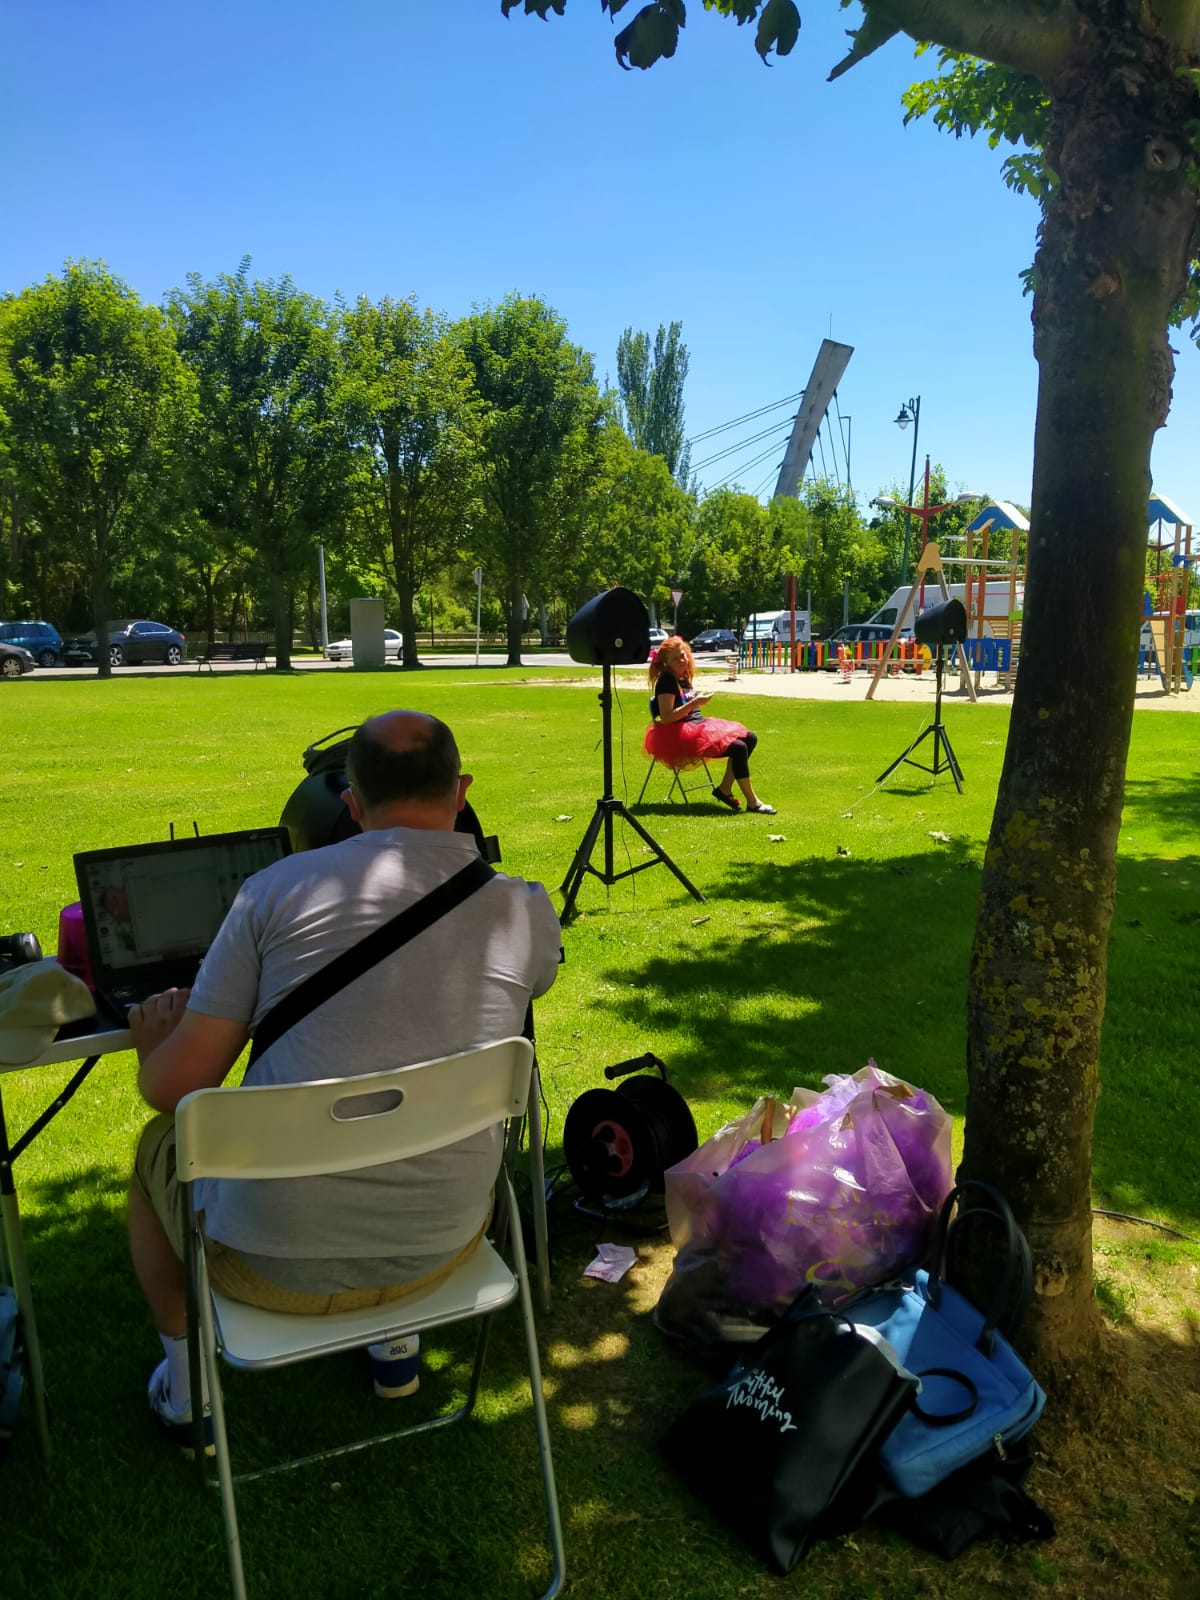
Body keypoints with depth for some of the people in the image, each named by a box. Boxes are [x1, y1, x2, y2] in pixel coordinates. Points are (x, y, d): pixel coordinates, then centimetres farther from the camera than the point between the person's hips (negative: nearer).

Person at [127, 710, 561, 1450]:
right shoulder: (528, 910, -6)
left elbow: (173, 1088, -7)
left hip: (271, 1262, -2)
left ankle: (186, 1388, 44)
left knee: (161, 1143, 31)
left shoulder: (277, 888, -11)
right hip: (438, 1253, 2)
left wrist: (154, 1041, 16)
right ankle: (398, 1340, 45)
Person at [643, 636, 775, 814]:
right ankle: (752, 803, -15)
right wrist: (694, 703, -22)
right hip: (679, 734, -10)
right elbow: (666, 718, -21)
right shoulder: (666, 681, -12)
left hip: (698, 725, 10)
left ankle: (725, 788, 1)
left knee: (749, 738, 2)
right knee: (738, 747, -23)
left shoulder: (684, 679, 16)